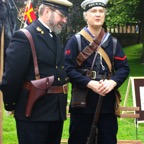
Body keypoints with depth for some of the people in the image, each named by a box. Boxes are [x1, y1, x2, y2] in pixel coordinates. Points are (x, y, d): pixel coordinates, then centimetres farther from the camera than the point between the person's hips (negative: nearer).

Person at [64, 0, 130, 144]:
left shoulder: (112, 42, 10)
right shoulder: (75, 41, -1)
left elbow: (124, 67, 6)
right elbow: (68, 69, -10)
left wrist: (113, 82, -14)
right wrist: (89, 83, -21)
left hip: (107, 102, 3)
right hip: (82, 102, -3)